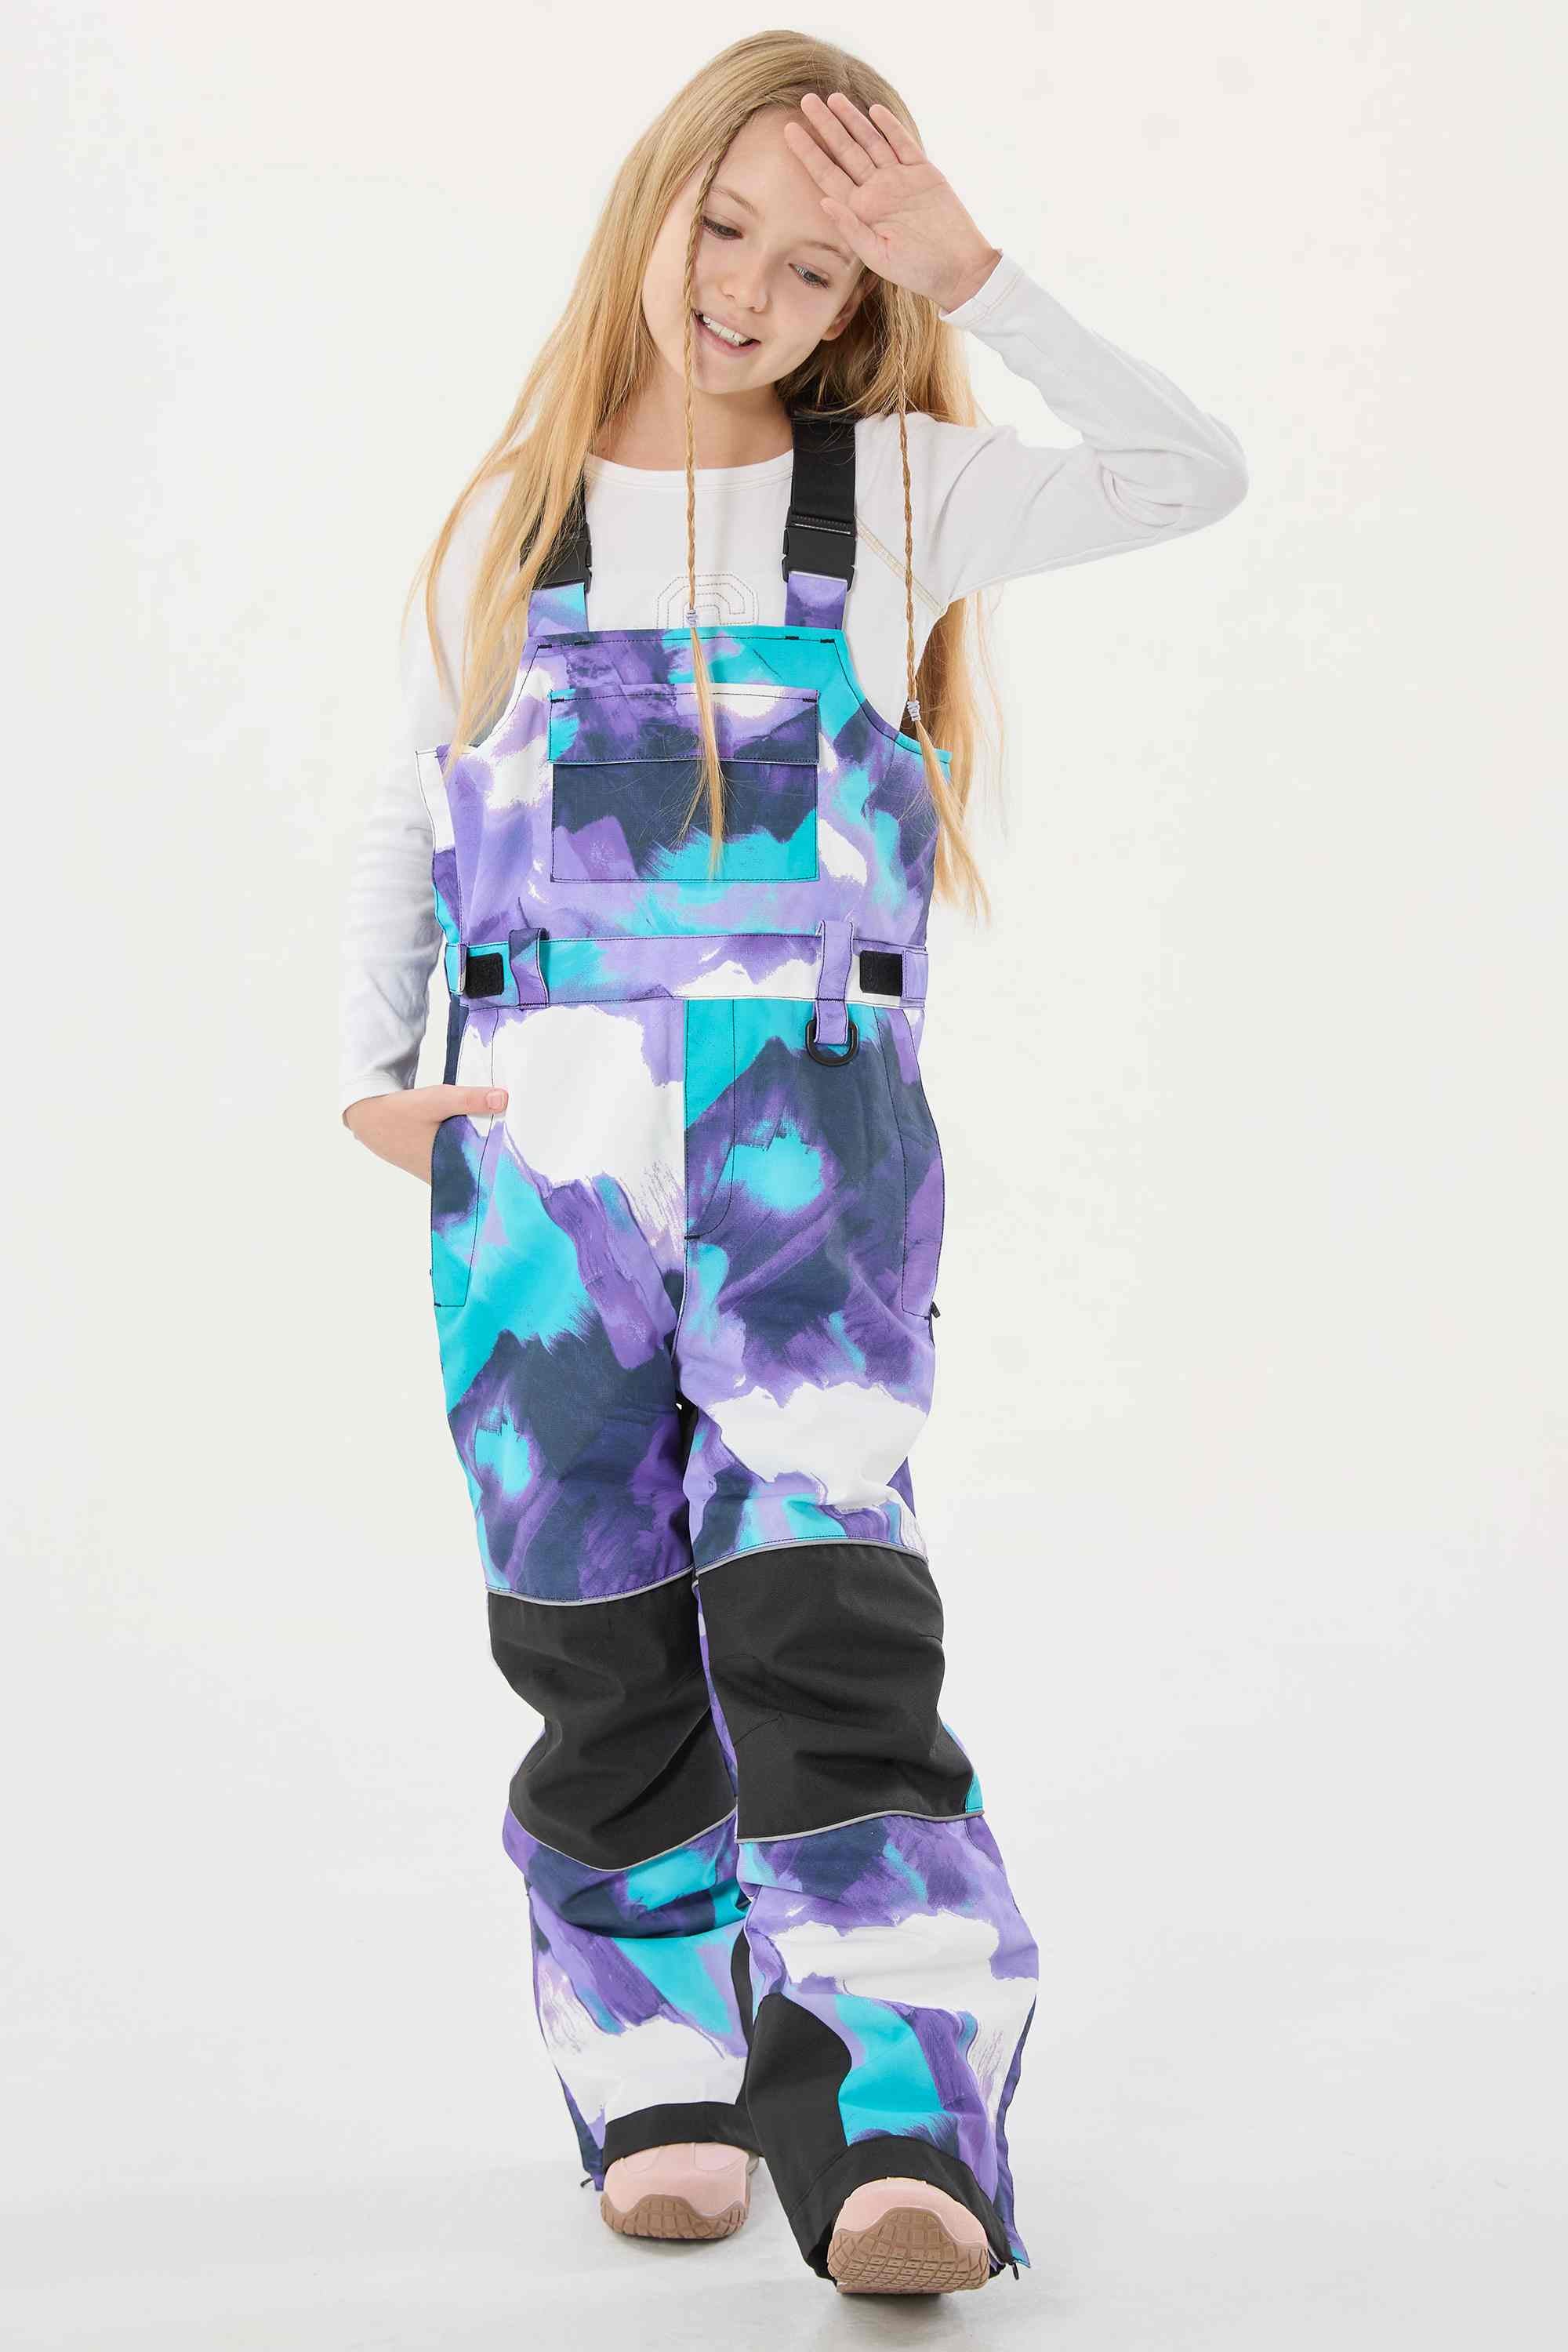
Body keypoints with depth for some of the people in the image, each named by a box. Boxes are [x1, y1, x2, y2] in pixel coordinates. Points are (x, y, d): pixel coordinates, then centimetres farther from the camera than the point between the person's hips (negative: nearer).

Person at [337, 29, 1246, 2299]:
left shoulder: (896, 496, 8)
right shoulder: (513, 524, 13)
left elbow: (1191, 474, -6)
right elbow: (407, 827, 19)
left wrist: (970, 273, -10)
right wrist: (372, 1076, 6)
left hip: (810, 1123, -2)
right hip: (539, 1142, 3)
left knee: (819, 1595, -15)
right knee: (602, 1645, 4)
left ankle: (902, 2132, -18)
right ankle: (667, 2084, 17)